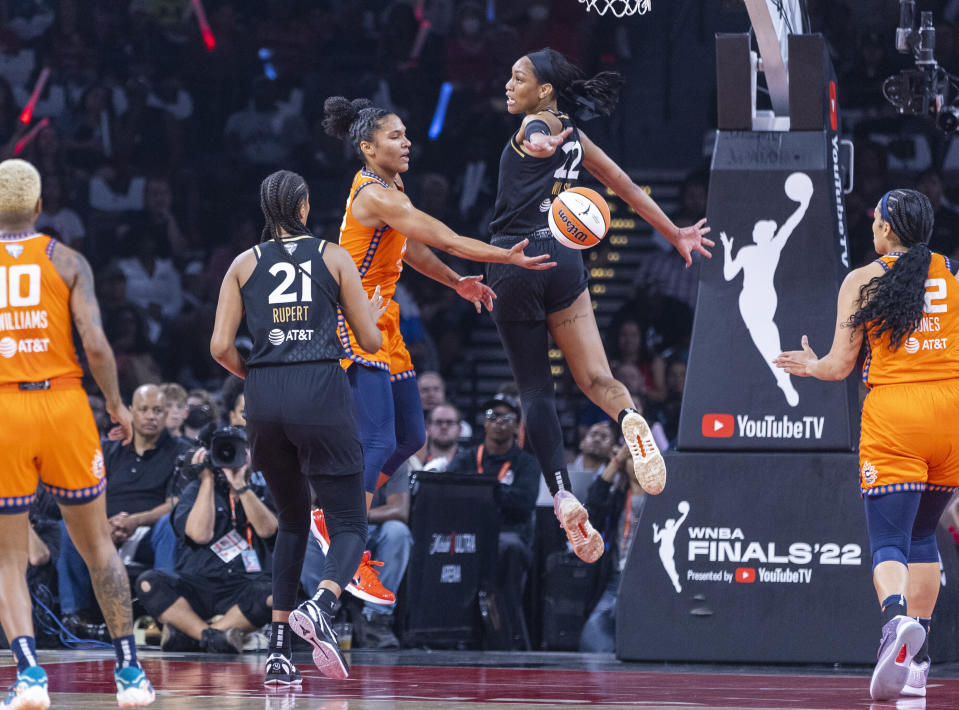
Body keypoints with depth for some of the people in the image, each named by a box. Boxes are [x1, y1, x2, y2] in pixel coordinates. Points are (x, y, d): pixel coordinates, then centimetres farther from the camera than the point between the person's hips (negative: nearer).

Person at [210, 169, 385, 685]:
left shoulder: (244, 264, 11)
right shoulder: (334, 257, 7)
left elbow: (220, 347, 3)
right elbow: (370, 341, 10)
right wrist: (372, 314, 32)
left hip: (264, 398, 3)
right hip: (322, 394, -3)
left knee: (292, 520, 20)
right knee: (349, 525, 2)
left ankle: (278, 650, 11)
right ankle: (320, 606, -31)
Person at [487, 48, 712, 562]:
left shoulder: (537, 123, -1)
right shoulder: (573, 137, 19)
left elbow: (539, 137, -27)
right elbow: (627, 188, 26)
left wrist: (540, 145, -51)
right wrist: (675, 234, 36)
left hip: (516, 260, -5)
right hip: (564, 257, 5)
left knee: (534, 388, 1)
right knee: (594, 378, 4)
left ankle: (562, 497, -12)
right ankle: (629, 418, -32)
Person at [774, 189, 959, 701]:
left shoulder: (862, 280, 3)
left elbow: (839, 366, 2)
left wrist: (810, 366, 24)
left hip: (893, 411, -3)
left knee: (888, 541, -7)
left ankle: (897, 617, -38)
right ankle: (917, 660, 17)